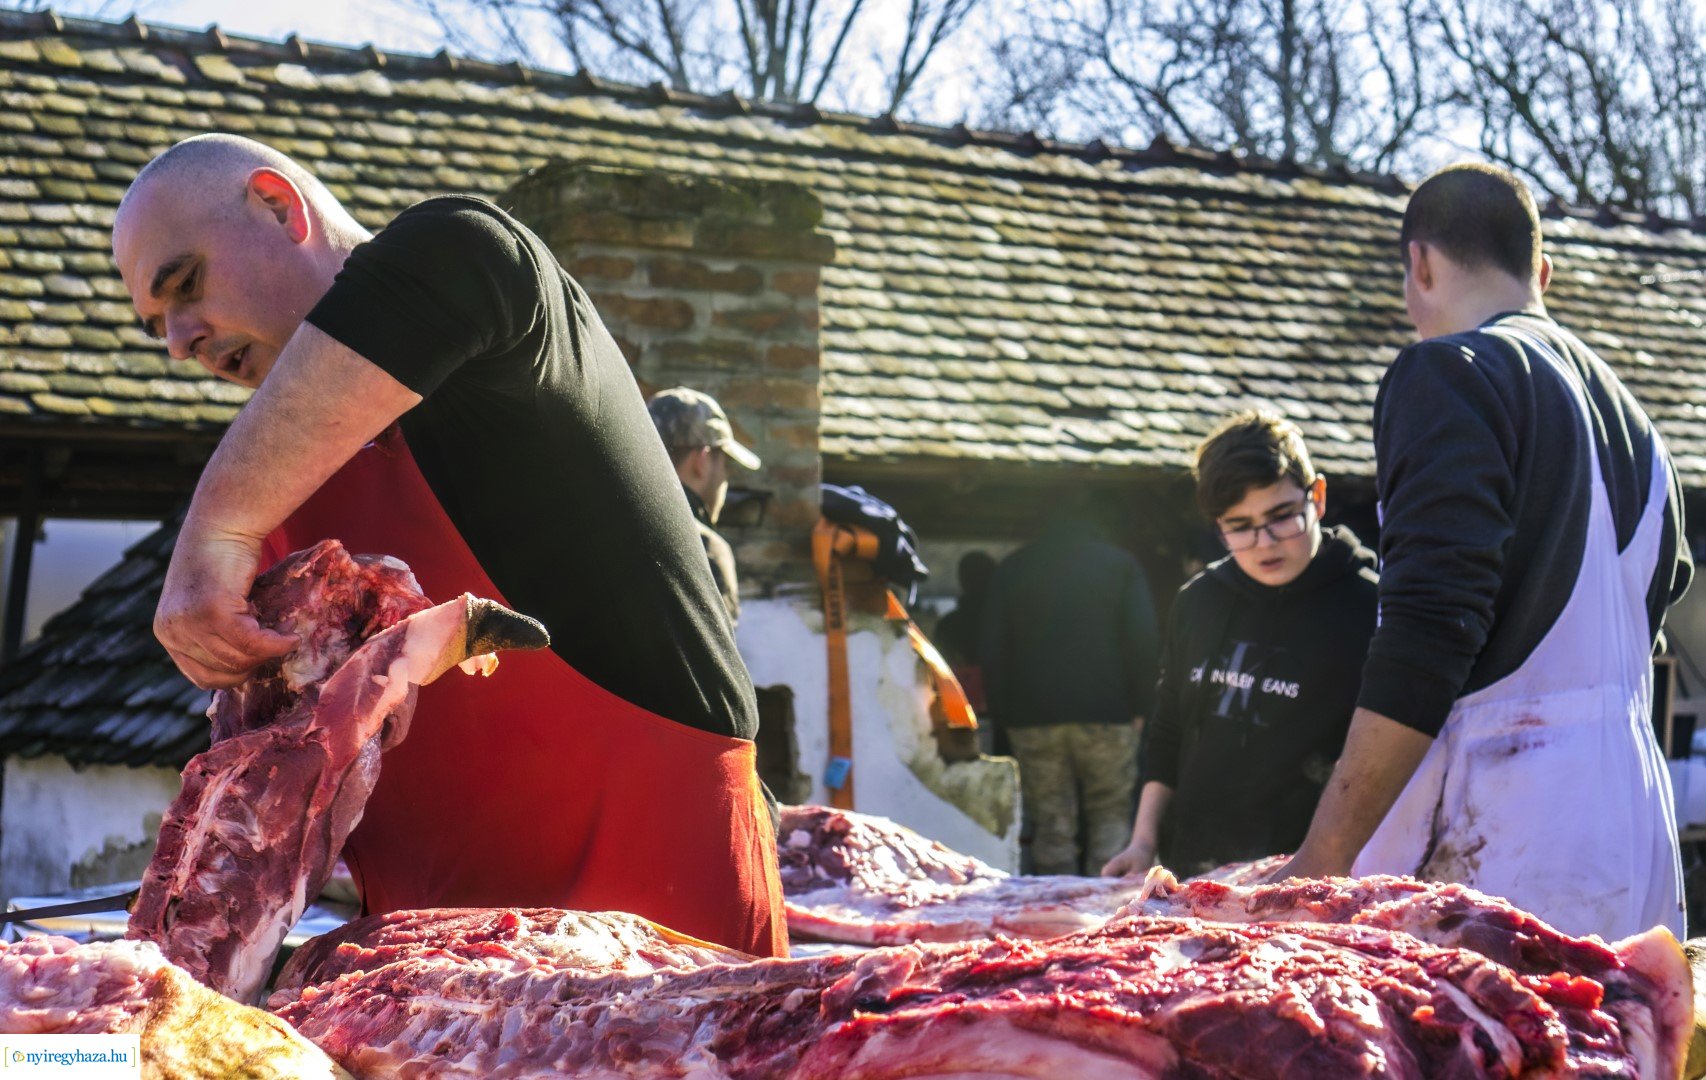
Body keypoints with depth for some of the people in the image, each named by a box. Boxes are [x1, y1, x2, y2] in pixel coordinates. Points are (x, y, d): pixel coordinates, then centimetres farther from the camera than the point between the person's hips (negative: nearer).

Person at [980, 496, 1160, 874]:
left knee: (1050, 827, 4)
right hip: (1107, 715, -1)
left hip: (1032, 716, 1)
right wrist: (1139, 706, 4)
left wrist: (1003, 714, 10)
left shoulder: (1012, 569, 12)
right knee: (1110, 814, 7)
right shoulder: (1121, 563, 6)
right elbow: (1144, 640, -2)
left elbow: (992, 651, 8)